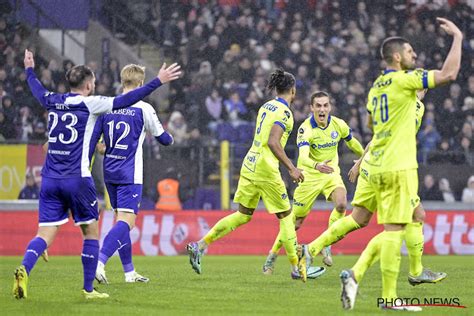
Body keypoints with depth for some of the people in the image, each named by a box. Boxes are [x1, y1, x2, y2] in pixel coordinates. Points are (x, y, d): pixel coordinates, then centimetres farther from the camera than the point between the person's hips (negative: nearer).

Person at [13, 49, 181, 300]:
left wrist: (30, 70, 53)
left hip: (49, 178, 5)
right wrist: (158, 81, -8)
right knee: (91, 231, 10)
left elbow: (38, 90, 33)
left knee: (45, 234, 0)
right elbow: (125, 100, -12)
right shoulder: (89, 104, -6)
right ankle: (88, 288, 10)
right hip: (77, 180, -5)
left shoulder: (54, 102, 10)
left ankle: (24, 269, -27)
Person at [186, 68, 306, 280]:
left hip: (249, 165, 8)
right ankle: (296, 268, 8)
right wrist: (291, 168, -19)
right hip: (265, 169, -8)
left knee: (243, 215, 13)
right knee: (285, 215, 4)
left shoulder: (266, 106, 14)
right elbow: (273, 142, -22)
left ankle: (200, 246, 5)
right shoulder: (284, 112, -12)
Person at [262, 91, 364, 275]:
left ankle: (326, 245, -10)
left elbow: (352, 143, 14)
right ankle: (272, 256, 20)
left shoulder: (338, 125, -8)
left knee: (341, 204, -27)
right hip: (310, 176, -3)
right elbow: (303, 156, -37)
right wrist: (316, 166, -57)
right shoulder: (306, 129, -22)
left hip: (331, 173, 3)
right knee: (295, 222, 2)